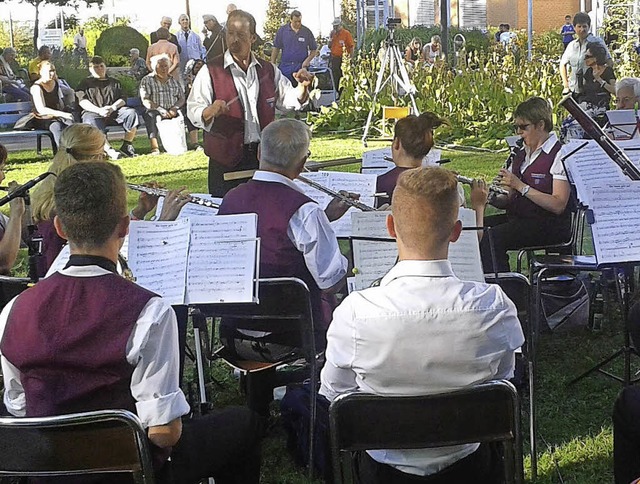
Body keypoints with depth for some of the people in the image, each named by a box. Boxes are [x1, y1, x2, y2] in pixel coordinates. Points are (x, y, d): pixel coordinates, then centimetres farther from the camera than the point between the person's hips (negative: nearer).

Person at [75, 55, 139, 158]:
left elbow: (123, 99, 14)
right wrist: (99, 110, -15)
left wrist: (113, 107, -11)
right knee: (91, 123, -40)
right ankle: (109, 151, -48)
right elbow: (82, 101, 3)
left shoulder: (114, 82, 29)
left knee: (131, 113, -28)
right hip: (93, 113, -2)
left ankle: (126, 146, -20)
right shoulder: (85, 82, 20)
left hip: (114, 112, 3)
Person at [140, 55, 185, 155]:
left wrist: (175, 108, -13)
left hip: (172, 112, 3)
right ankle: (154, 147, -43)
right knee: (150, 115, -37)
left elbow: (182, 98, 10)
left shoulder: (174, 81, 18)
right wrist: (160, 109, -21)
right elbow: (145, 101, -6)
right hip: (156, 111, -3)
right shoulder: (147, 81, 6)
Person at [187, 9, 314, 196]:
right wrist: (210, 111, -32)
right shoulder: (211, 72, -2)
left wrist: (302, 87, -3)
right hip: (226, 162, -3)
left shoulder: (268, 70, 11)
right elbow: (193, 110, -10)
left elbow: (287, 100, 17)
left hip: (264, 157, 4)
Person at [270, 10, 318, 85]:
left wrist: (307, 60, -8)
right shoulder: (282, 30, 3)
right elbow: (276, 48, 6)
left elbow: (314, 50, 9)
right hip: (285, 67, 0)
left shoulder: (307, 31, 4)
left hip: (301, 67, 0)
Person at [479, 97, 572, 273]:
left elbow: (558, 205, -18)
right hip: (517, 218, 8)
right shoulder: (521, 155, 17)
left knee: (492, 237, -28)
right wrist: (493, 198, -4)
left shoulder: (559, 155, -9)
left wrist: (520, 186, -20)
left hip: (550, 225, -8)